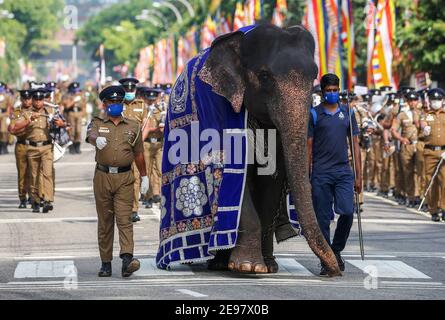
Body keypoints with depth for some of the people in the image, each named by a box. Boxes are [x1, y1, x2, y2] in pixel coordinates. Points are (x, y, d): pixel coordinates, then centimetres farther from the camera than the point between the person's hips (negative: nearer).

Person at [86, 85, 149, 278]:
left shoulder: (133, 127, 12)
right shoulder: (97, 123, 8)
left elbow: (138, 153, 16)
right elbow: (90, 135, -16)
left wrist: (144, 177, 15)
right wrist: (97, 140, -39)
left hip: (125, 178, 0)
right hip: (102, 177, 0)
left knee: (124, 219, -12)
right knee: (104, 222, 5)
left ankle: (127, 258, -24)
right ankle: (106, 263, 9)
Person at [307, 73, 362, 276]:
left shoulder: (347, 113, 12)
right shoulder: (314, 114, 3)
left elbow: (354, 144, 13)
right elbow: (308, 147, 3)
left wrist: (358, 176, 7)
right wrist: (306, 178, -2)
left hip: (343, 171, 2)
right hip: (321, 173, -2)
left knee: (347, 212, -11)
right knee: (323, 218, -1)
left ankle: (336, 250, 12)